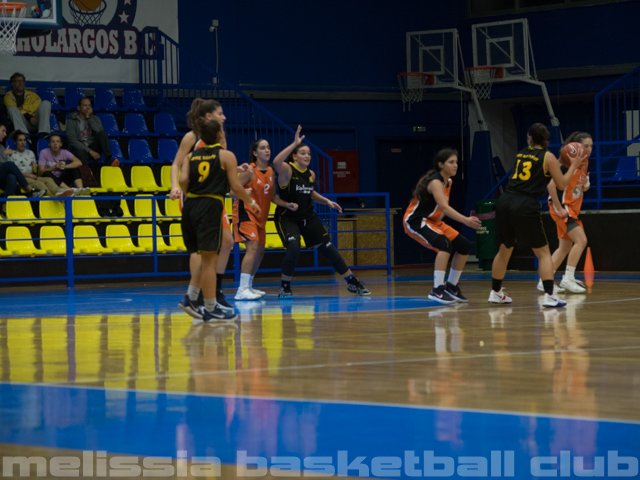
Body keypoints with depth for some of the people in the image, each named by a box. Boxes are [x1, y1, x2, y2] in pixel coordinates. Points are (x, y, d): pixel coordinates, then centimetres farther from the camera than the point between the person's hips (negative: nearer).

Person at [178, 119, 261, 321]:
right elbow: (235, 186, -3)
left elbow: (183, 180, -2)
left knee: (207, 259, 18)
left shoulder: (191, 156, 14)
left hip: (190, 206, 5)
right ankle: (210, 309, 1)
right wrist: (251, 202, 12)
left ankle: (190, 298, 10)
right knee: (209, 259, -2)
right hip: (211, 207, -5)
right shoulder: (226, 156, 2)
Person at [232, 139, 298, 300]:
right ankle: (242, 290, -25)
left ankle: (248, 286, 28)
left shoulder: (271, 172, 8)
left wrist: (287, 205, 2)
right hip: (245, 213, -9)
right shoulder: (250, 170, -14)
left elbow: (272, 196, 16)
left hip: (260, 217, 9)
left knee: (260, 251, 14)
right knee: (253, 247, -22)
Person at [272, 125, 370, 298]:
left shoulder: (311, 174, 3)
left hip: (308, 217, 6)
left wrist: (327, 201, 8)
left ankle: (353, 283, 14)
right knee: (293, 249, -27)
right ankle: (285, 288, -6)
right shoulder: (287, 170, -16)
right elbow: (276, 162, -41)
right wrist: (295, 143, -41)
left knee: (328, 248, 6)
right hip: (287, 217, -6)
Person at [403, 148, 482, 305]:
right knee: (445, 244, -31)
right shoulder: (435, 182, -24)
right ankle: (437, 290, -32)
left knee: (464, 246, 6)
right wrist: (465, 220, -48)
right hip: (415, 221, -10)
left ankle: (451, 286, 18)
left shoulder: (448, 182, 5)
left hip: (433, 221, 10)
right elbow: (444, 207, -38)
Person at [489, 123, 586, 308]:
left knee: (505, 249, 21)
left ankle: (495, 292, 30)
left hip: (505, 202, 5)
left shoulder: (521, 154, 17)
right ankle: (549, 296, -5)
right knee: (543, 252, 5)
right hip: (525, 206, -5)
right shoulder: (548, 157, 2)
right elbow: (562, 184, 5)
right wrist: (573, 166, 19)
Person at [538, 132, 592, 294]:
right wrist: (559, 208, -22)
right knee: (581, 240, -19)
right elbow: (551, 185, -23)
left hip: (573, 208, 9)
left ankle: (544, 281, 17)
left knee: (565, 247, 11)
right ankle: (568, 279, -15)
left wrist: (586, 185, -6)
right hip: (562, 207, -9)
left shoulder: (585, 163, 7)